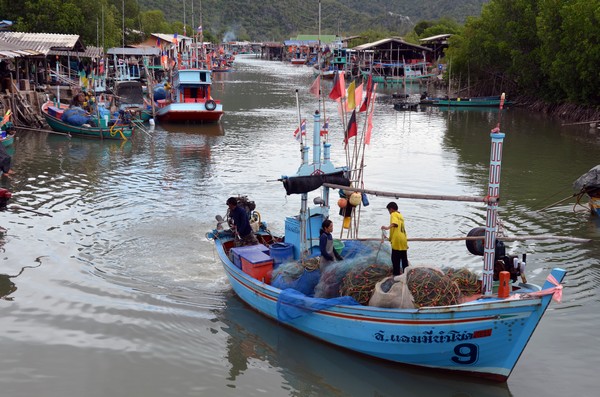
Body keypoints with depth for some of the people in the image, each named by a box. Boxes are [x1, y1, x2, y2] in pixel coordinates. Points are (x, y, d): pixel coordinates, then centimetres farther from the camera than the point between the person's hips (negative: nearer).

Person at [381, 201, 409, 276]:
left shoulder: (393, 214, -2)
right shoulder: (400, 215, 23)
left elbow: (394, 223, -23)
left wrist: (387, 227, -41)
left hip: (397, 240, -8)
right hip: (403, 239, 8)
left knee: (396, 258, -5)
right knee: (404, 258, 11)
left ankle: (396, 273, -6)